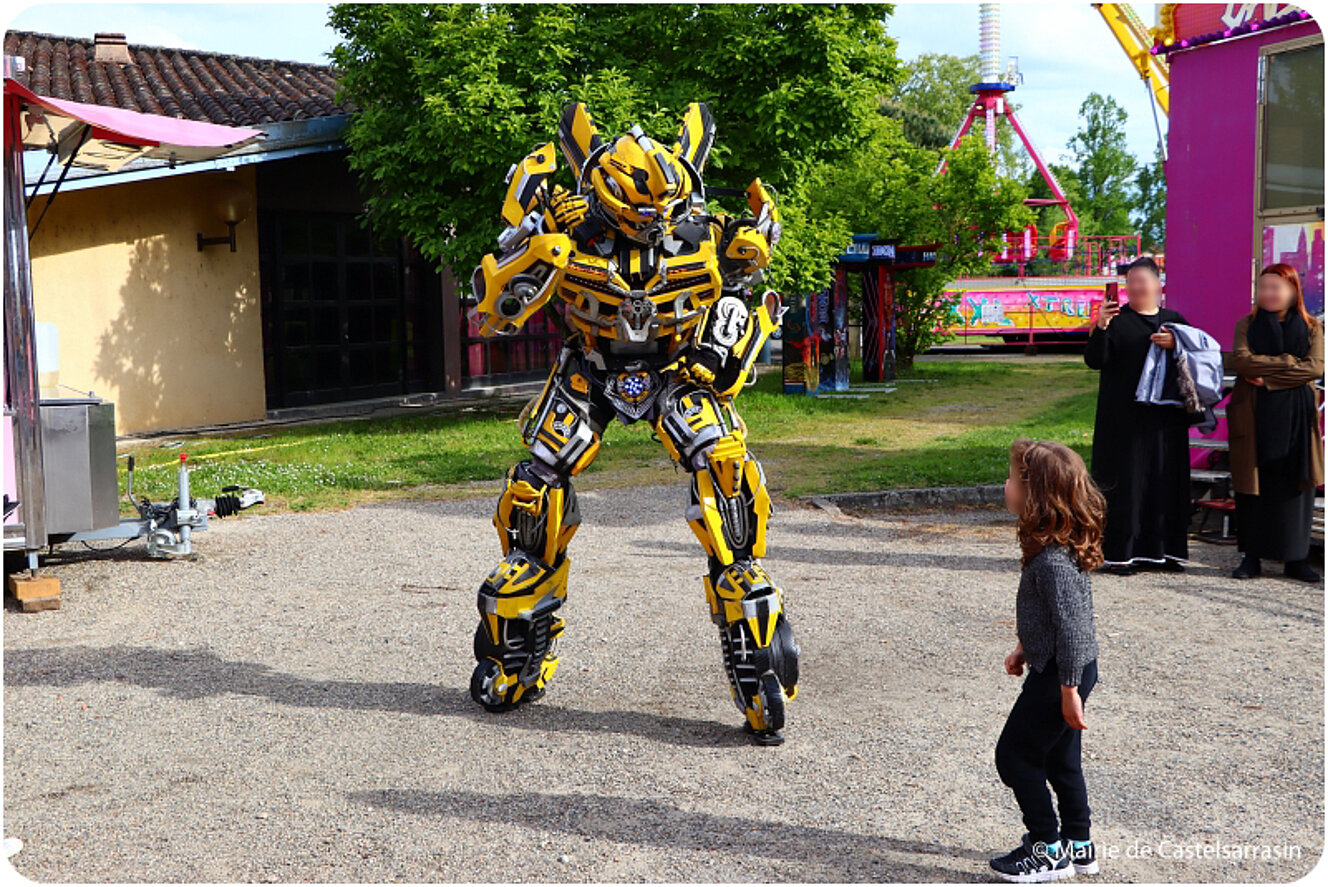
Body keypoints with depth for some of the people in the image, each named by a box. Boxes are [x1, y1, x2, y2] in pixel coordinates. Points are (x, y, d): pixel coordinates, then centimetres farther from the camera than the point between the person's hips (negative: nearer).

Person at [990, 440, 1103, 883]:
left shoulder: (1053, 559, -27)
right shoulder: (1057, 545, 5)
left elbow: (1071, 625, -27)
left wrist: (1068, 689, -22)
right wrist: (1025, 649, 23)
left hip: (1059, 674, -10)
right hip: (1061, 668, 10)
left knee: (1015, 754, 2)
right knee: (1060, 758, 20)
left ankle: (1049, 851, 12)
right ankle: (1078, 845, 32)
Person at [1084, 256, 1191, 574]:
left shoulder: (1174, 320, 13)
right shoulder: (1116, 320, 1)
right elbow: (1094, 360, -10)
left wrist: (1175, 344, -10)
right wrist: (1100, 327, -26)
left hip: (1165, 417, 4)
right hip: (1125, 416, -4)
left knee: (1165, 481, 5)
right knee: (1126, 481, -5)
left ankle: (1160, 549, 13)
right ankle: (1119, 552, -1)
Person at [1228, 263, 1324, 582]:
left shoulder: (1311, 327, 8)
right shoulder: (1247, 325, 9)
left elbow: (1316, 367, -7)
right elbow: (1241, 360, -9)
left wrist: (1267, 375, -13)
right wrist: (1290, 361, -9)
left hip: (1296, 415, 0)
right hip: (1255, 416, 0)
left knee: (1295, 484, 0)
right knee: (1254, 485, 0)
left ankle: (1296, 558, 7)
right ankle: (1251, 556, 5)